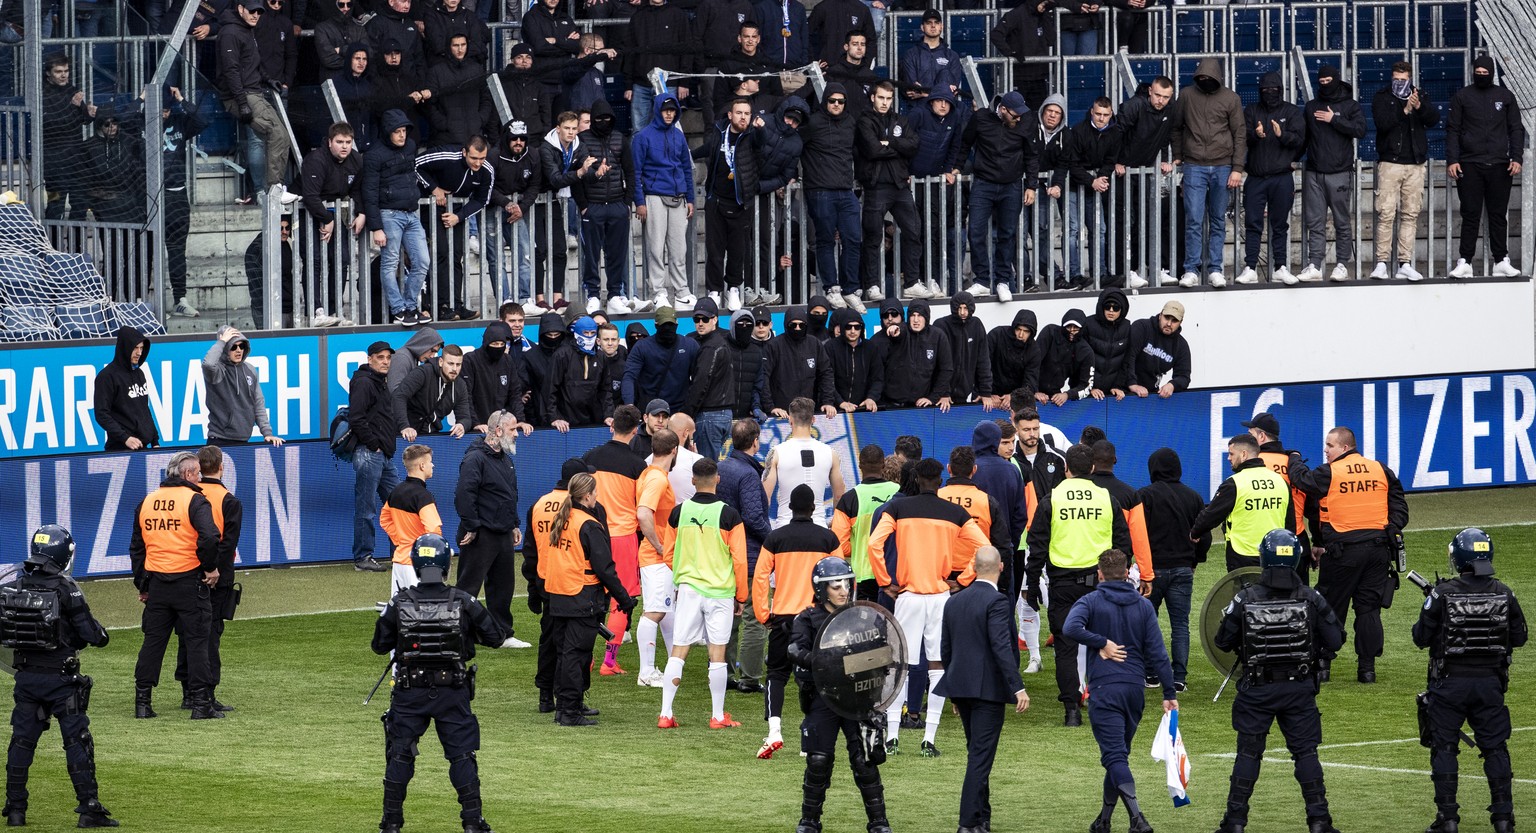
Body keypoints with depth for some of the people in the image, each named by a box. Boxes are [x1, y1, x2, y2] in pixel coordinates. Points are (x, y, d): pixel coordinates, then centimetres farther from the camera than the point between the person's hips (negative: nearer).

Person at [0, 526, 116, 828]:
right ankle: (89, 808, 0)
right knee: (77, 741, 1)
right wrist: (101, 635, 10)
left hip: (26, 676, 4)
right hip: (61, 678, -4)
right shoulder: (66, 590, -15)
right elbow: (91, 634, -13)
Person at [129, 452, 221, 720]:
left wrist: (142, 585, 23)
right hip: (189, 582, -5)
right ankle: (201, 704, -2)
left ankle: (142, 703, 10)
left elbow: (136, 547, 17)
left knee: (153, 640, 11)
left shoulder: (147, 502, 11)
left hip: (156, 583, 5)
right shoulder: (194, 500, -8)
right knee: (197, 640, 0)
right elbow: (209, 537, -23)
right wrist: (211, 568, -8)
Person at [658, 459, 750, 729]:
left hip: (688, 588, 2)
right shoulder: (729, 516, -8)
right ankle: (718, 716, 8)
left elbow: (669, 554, 12)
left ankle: (665, 714, 0)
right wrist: (741, 596, 7)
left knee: (678, 652, 3)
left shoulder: (679, 513, 1)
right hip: (720, 591, -2)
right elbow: (739, 559, -5)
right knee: (717, 653, 3)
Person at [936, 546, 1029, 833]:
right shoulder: (996, 602, -13)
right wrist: (1017, 687, -23)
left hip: (960, 687, 7)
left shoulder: (954, 602, 10)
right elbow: (1002, 647, -22)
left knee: (978, 754, 19)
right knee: (981, 757, -5)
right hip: (988, 688, -7)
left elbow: (945, 649, 15)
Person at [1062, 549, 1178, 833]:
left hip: (1104, 688, -4)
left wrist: (1102, 643, -9)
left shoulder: (1091, 602, -1)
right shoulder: (1143, 606, 9)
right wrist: (1169, 693, 5)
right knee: (1119, 753, 18)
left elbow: (1070, 628, -21)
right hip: (1135, 688, 4)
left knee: (1115, 756, -10)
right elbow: (1157, 652, 4)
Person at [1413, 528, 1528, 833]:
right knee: (1495, 748, 10)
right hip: (1490, 682, 3)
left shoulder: (1443, 594, -13)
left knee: (1444, 748, 6)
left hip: (1450, 682, -2)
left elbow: (1421, 637, -7)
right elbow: (1520, 637, 6)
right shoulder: (1503, 594, -4)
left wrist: (1427, 617, 13)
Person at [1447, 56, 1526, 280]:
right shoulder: (1462, 97, 7)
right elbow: (1453, 130, 5)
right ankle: (1465, 262, -4)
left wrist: (1516, 158, -2)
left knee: (1499, 215, 3)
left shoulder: (1505, 96, 10)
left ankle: (1501, 261, 6)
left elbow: (1516, 129, 10)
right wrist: (1452, 160, -5)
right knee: (1470, 215, -4)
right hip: (1469, 165, -1)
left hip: (1499, 166, 1)